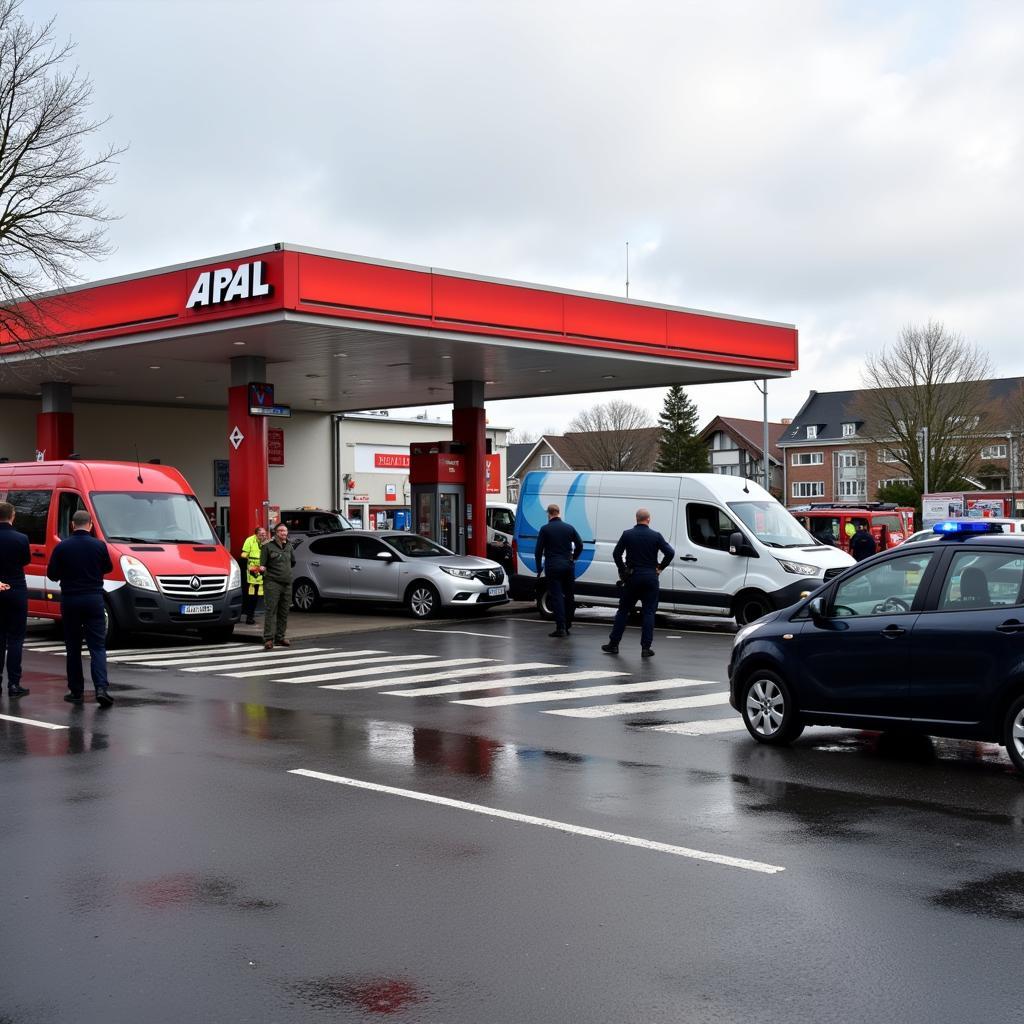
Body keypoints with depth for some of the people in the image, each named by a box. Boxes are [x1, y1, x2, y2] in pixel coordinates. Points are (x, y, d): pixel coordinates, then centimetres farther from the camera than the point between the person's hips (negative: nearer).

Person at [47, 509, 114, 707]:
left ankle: (76, 691, 11)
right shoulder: (99, 546, -5)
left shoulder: (62, 547, -7)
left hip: (70, 600, 0)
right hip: (94, 599, 0)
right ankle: (101, 688, -16)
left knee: (73, 648, 11)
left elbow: (52, 574, 0)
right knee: (97, 646, 0)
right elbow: (108, 568, 10)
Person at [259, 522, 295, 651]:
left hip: (287, 583, 6)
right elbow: (262, 564, -4)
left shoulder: (289, 546, 15)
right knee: (270, 610, -11)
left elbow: (293, 562, 29)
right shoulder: (268, 546, -2)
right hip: (272, 582, -6)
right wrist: (262, 568, -22)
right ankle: (268, 639, -14)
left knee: (284, 612, 8)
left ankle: (280, 637, 15)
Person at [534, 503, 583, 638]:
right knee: (569, 595, 12)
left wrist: (539, 567, 6)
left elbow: (539, 550, -4)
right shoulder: (569, 528, 6)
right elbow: (580, 545, 8)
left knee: (556, 596, -4)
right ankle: (567, 626, 17)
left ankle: (561, 627, -12)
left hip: (552, 566, -3)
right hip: (567, 565, 3)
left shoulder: (545, 529, -4)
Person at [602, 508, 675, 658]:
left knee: (623, 610, 10)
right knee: (649, 612, 2)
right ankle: (646, 648, -2)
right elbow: (670, 553, -9)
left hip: (632, 577, 1)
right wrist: (660, 567, 2)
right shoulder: (656, 536, -3)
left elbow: (616, 554, -2)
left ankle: (613, 644, 12)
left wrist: (622, 570, 9)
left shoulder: (627, 534, -1)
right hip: (650, 577, -1)